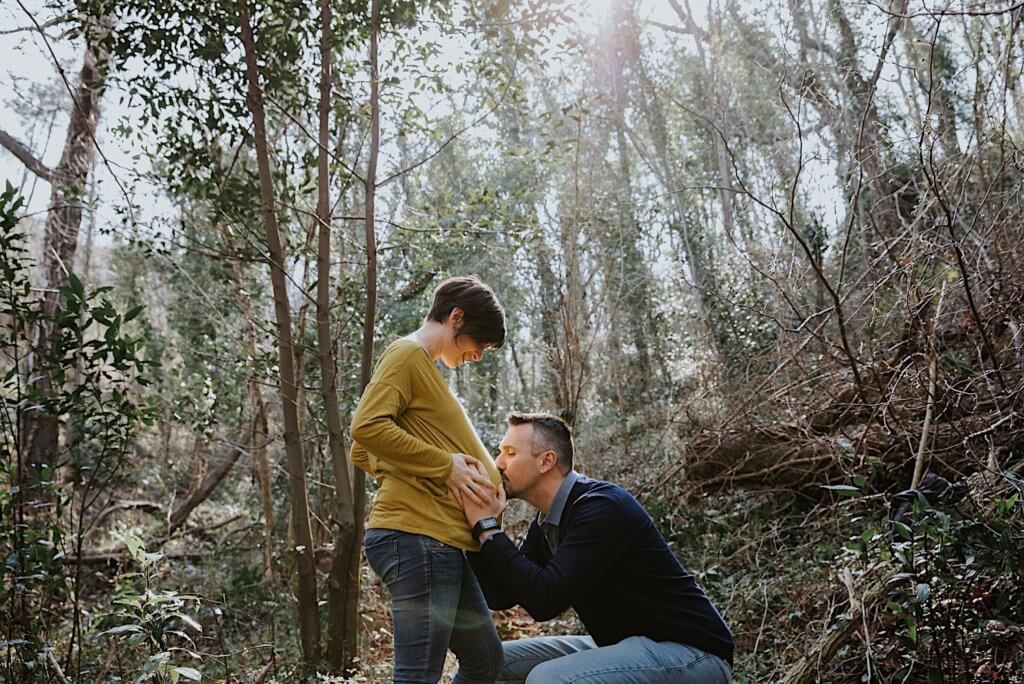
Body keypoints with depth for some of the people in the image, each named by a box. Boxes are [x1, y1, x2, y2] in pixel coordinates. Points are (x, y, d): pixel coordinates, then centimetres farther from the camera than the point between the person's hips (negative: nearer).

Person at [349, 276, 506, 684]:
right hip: (417, 537, -11)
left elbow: (362, 456, 25)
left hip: (442, 542, 11)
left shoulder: (423, 367, 25)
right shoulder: (407, 354, -4)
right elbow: (367, 427, -20)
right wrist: (445, 465, -14)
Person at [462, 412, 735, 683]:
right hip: (625, 645, 9)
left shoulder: (602, 506, -22)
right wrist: (480, 525, -7)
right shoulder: (546, 523, 6)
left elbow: (545, 601, -30)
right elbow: (500, 597, 5)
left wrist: (487, 526, -22)